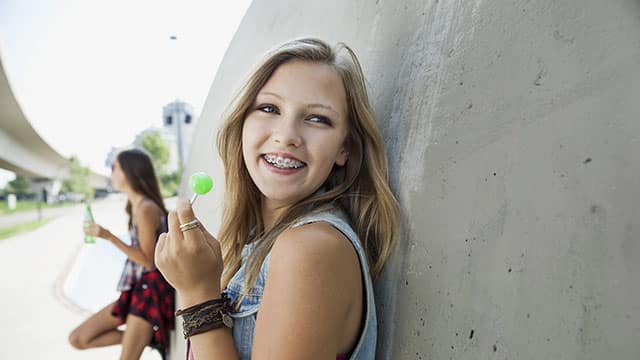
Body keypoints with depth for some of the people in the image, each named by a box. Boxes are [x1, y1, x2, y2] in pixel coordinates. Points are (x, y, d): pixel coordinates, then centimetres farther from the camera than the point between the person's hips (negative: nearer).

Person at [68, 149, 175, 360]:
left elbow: (149, 260, -18)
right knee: (78, 339, 5)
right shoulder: (135, 206, 11)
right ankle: (146, 336, 4)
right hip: (136, 289, 10)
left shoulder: (146, 208, -17)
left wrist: (109, 237, -21)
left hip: (150, 290, -9)